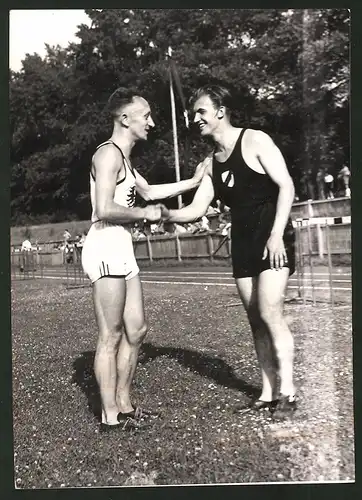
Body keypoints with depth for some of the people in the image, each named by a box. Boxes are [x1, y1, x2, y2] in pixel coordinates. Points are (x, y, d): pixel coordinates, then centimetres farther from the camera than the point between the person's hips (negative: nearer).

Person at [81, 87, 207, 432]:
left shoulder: (123, 158, 21)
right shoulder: (109, 153, -10)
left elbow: (148, 192, 32)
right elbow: (105, 209, -21)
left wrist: (194, 181, 29)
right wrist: (146, 215, -7)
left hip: (121, 250, 10)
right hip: (105, 248, -10)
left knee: (135, 330, 12)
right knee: (111, 337, -4)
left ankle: (123, 404, 24)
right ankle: (110, 416, 8)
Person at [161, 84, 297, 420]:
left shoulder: (255, 141, -7)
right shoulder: (211, 164, 11)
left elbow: (286, 186, -12)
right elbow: (196, 210, 9)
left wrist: (277, 234, -19)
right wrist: (164, 214, -8)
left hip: (272, 238, -7)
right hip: (242, 243, 7)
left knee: (270, 314, -13)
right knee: (256, 320, 7)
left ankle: (287, 391, -1)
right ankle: (268, 392, 14)